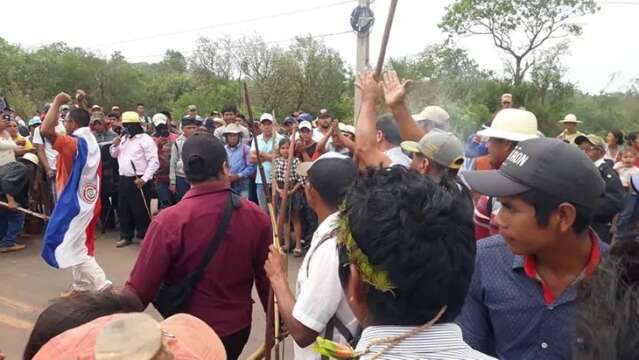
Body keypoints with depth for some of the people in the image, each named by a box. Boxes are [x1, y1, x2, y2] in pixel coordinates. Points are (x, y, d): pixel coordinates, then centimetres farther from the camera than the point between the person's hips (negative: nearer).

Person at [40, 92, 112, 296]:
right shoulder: (92, 143, 9)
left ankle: (102, 286, -10)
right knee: (78, 245, 19)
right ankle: (81, 286, 27)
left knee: (72, 248, -4)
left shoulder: (74, 143, -20)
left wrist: (57, 103, -21)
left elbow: (46, 130, -33)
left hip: (75, 202, -9)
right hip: (88, 200, 9)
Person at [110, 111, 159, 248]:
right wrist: (115, 145, 3)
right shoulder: (123, 139, 15)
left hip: (139, 181, -8)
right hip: (124, 180, 8)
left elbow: (154, 162, -15)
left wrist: (144, 178, -23)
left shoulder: (146, 139, -9)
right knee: (123, 210, 14)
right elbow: (114, 155, 25)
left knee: (140, 211, -1)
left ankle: (144, 237, 12)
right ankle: (126, 236, 27)